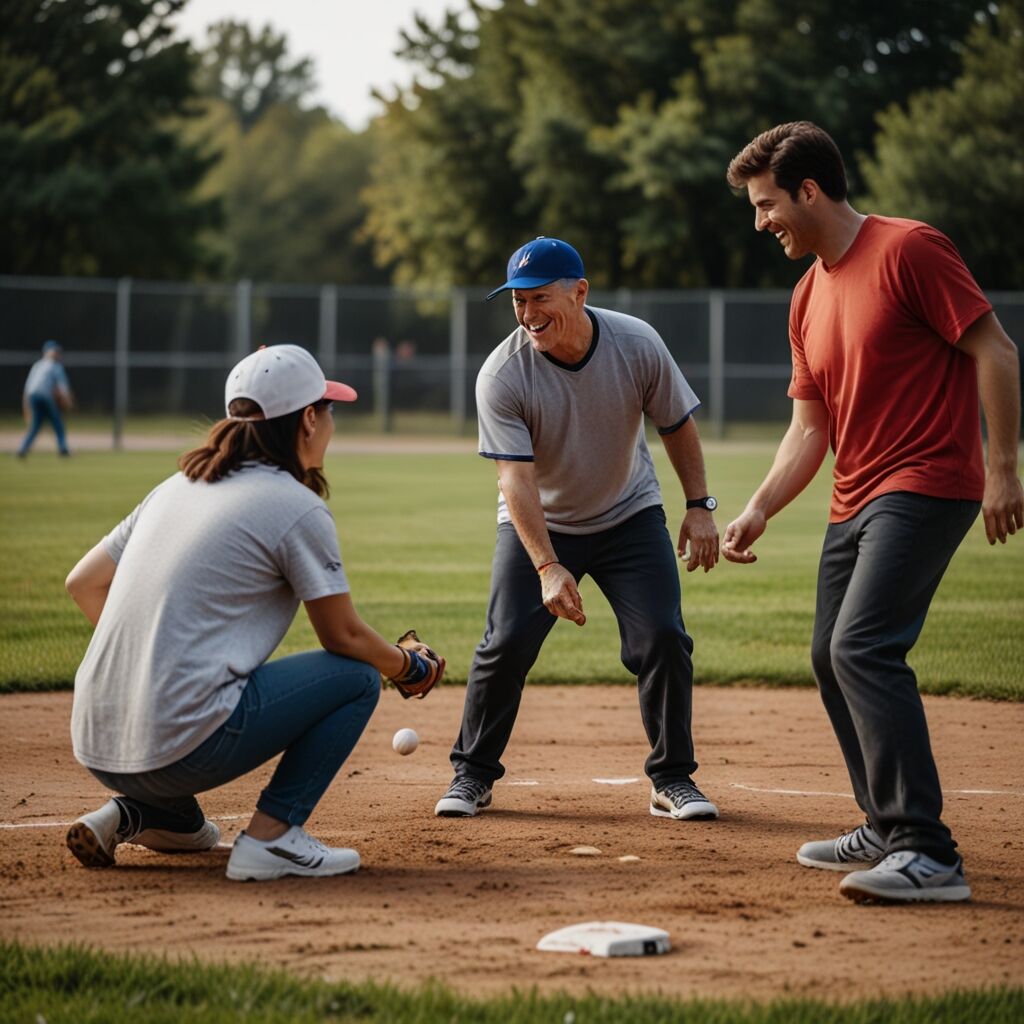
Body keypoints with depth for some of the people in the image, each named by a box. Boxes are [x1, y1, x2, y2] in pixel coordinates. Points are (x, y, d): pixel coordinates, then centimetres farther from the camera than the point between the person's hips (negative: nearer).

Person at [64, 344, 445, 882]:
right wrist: (413, 667, 19)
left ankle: (146, 813, 17)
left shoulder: (177, 486, 17)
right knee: (357, 676, 4)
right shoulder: (297, 506, -4)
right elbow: (344, 636, 0)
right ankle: (271, 834, -4)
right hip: (179, 749, -8)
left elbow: (83, 583, 19)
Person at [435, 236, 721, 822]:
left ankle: (673, 779, 6)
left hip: (630, 515, 1)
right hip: (539, 526, -1)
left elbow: (677, 424, -2)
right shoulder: (502, 375, -25)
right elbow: (516, 477, -29)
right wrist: (547, 567, -38)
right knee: (508, 642, -11)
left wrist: (699, 506, -7)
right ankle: (473, 775, 7)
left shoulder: (638, 345, -19)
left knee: (663, 637, -9)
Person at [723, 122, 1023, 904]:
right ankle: (890, 831, 30)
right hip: (855, 502, 10)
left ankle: (929, 854, -25)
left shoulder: (910, 250, -11)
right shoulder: (810, 296, 15)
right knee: (833, 659, 15)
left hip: (925, 487, -10)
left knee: (864, 647, -23)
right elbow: (810, 428, 15)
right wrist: (759, 510, 3)